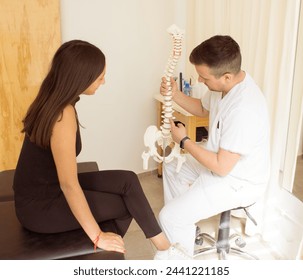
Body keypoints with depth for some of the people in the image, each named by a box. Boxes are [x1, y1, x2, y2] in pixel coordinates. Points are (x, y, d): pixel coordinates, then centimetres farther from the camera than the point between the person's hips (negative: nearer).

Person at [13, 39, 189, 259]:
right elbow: (68, 184, -27)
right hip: (40, 205, -7)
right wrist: (97, 236, -19)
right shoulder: (64, 115, -27)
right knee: (128, 202, -3)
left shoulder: (52, 100, 1)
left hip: (47, 187, 7)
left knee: (127, 181, -1)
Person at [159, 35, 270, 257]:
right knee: (172, 167, 25)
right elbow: (202, 109, 13)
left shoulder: (243, 110, -37)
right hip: (224, 160, 10)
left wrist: (184, 141, -20)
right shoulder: (226, 83, -8)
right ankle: (186, 225, 37)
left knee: (169, 217, -14)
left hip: (238, 182, -10)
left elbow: (221, 167, -32)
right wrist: (175, 95, -5)